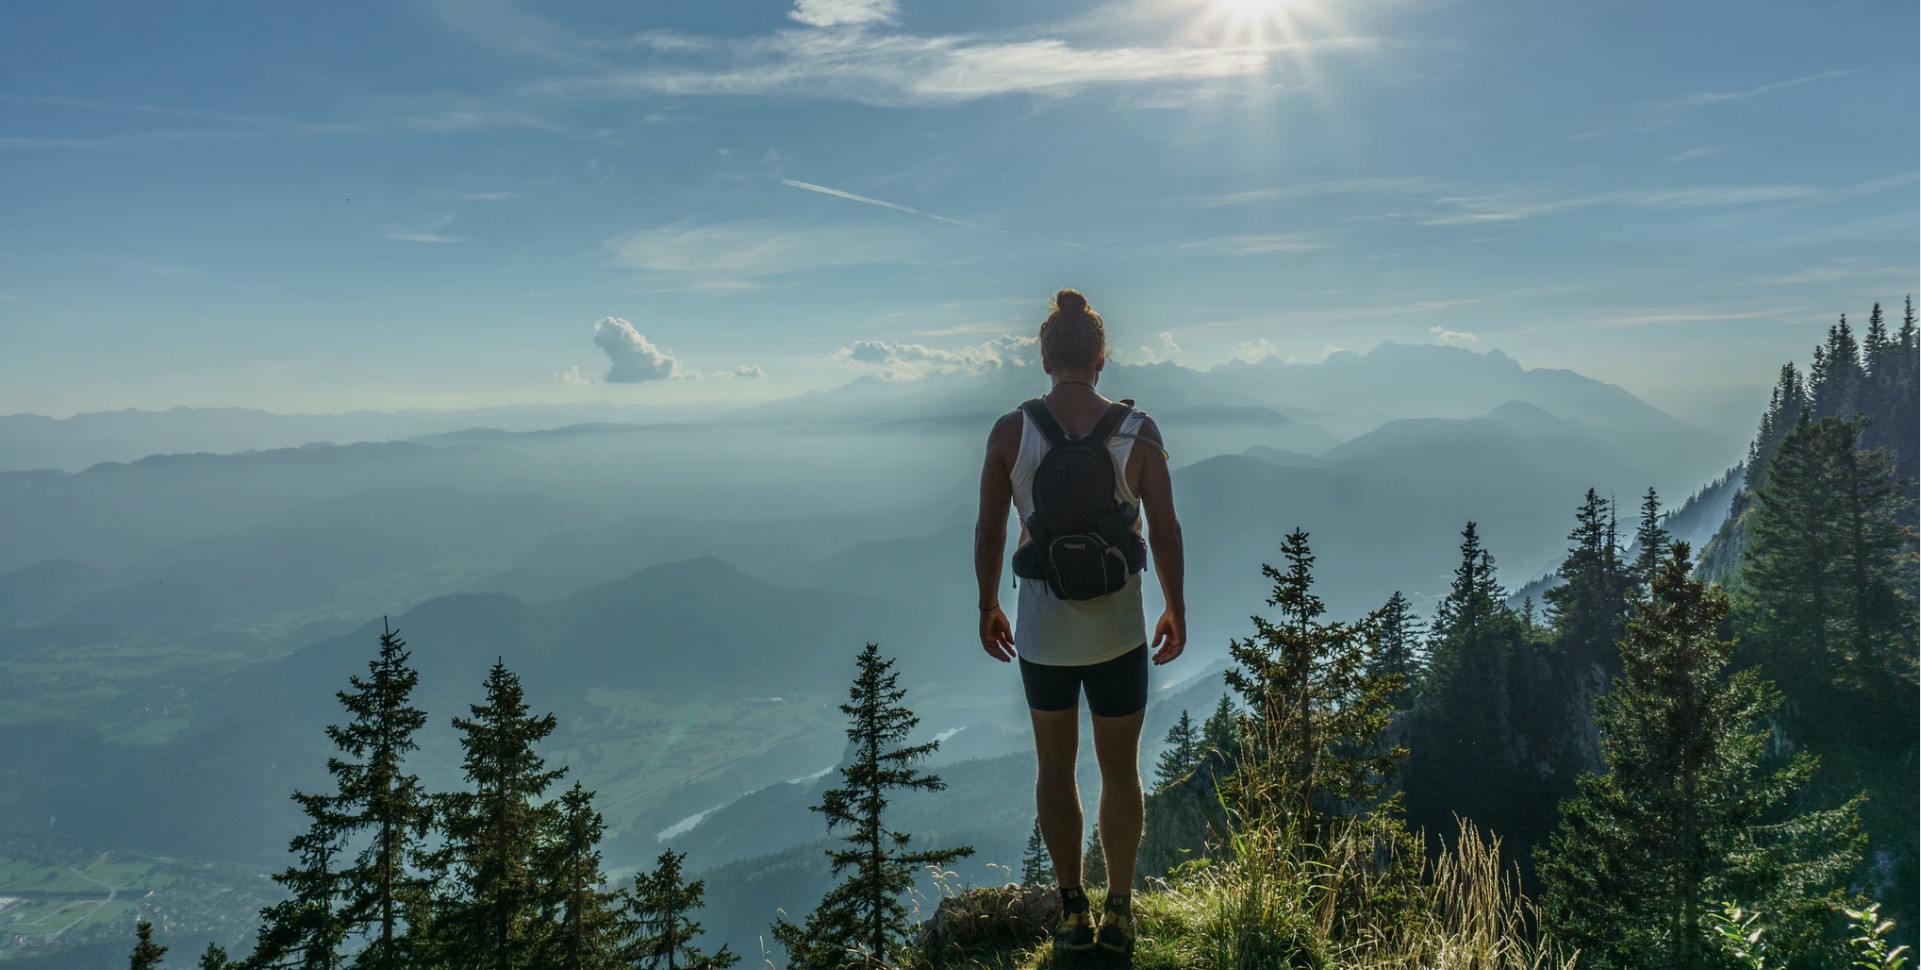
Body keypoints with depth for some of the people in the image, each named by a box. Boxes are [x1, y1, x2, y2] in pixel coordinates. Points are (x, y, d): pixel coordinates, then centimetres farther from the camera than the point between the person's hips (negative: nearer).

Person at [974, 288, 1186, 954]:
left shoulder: (1009, 431, -8)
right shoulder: (1138, 431, -8)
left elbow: (988, 532, -4)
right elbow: (1166, 532, -6)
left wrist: (988, 607, 10)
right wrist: (1176, 609, 8)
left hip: (1042, 631, 0)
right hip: (1119, 631, 0)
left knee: (1055, 768, 19)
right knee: (1120, 772, 16)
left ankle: (1073, 911, 26)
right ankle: (1118, 914, 27)